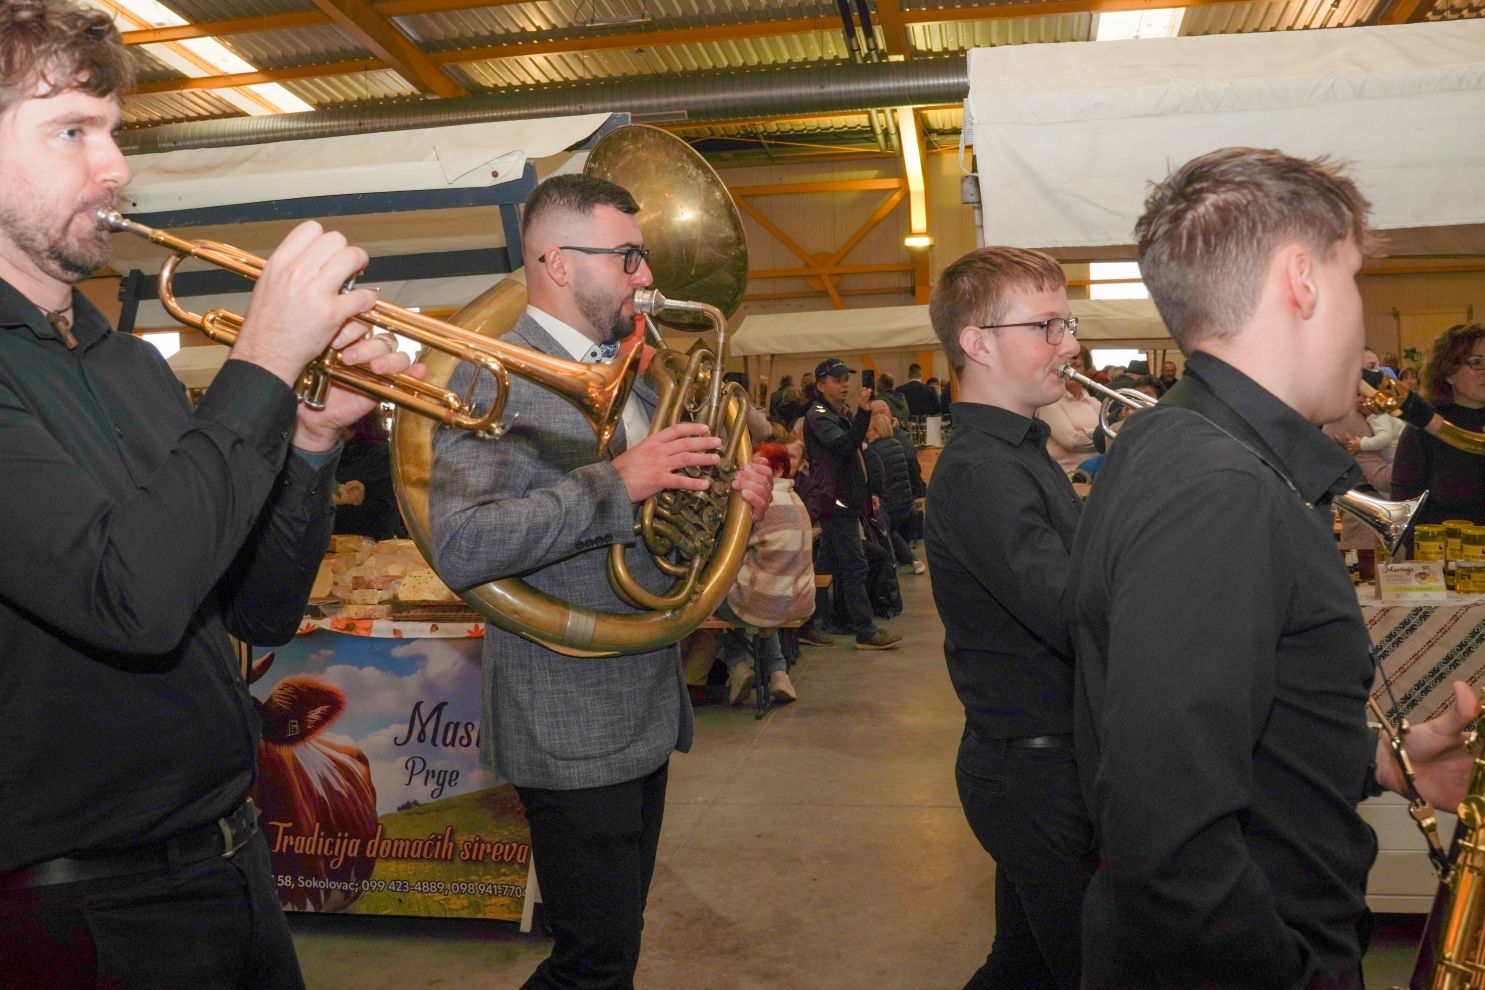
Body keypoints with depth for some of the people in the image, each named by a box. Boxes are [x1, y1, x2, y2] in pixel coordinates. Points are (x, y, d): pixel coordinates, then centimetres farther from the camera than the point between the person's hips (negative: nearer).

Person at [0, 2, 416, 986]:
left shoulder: (134, 364, 7)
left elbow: (261, 612, 7)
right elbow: (130, 598, -29)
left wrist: (312, 438, -7)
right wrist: (263, 365, -22)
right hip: (91, 905, -7)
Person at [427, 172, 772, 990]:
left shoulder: (633, 374, 12)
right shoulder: (493, 378, -14)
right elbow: (462, 550, -26)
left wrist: (731, 494, -1)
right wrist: (615, 480, -30)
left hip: (646, 708, 8)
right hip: (572, 730, -8)